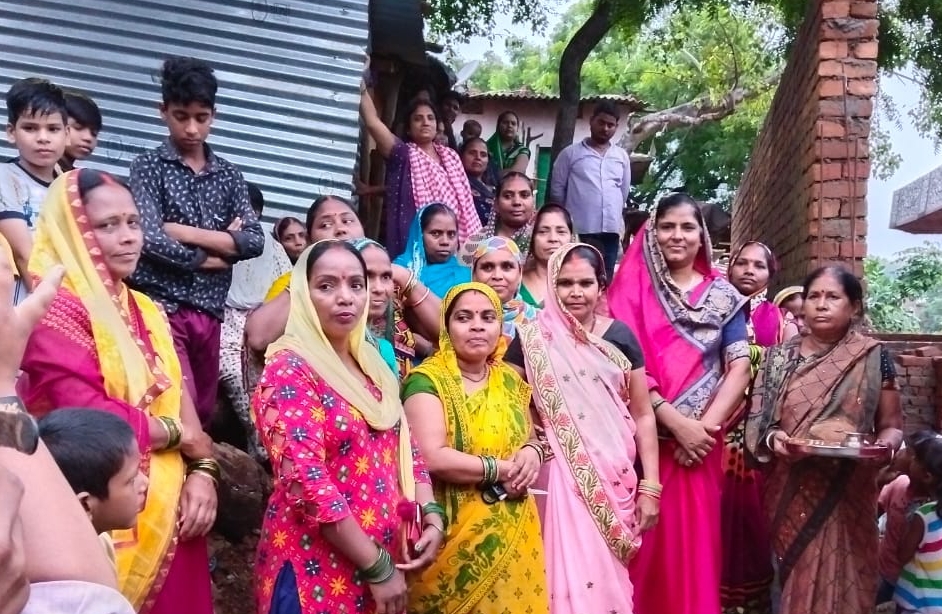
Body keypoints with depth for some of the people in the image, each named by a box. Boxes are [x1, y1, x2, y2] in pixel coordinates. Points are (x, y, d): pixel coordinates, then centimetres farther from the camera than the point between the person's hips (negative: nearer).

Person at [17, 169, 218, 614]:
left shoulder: (147, 312, 12)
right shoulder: (56, 312, -13)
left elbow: (179, 397, 8)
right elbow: (89, 421, -23)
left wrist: (202, 470, -8)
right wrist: (182, 435, -10)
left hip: (169, 512, 7)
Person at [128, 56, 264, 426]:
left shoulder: (229, 176, 12)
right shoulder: (149, 166, 0)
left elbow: (255, 241, 0)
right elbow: (150, 240, -15)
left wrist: (187, 233, -9)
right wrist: (220, 250, -6)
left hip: (209, 312, 5)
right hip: (161, 306, -4)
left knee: (203, 412, 10)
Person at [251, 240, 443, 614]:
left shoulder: (373, 366, 8)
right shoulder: (289, 371, -14)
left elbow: (404, 449, 13)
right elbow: (307, 485, -21)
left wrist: (431, 516, -4)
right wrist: (377, 567, -18)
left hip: (387, 560, 7)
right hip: (317, 568, -7)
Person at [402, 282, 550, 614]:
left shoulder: (510, 379, 10)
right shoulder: (427, 380, -11)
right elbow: (432, 458, -21)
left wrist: (532, 453, -3)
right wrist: (501, 469, -13)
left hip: (515, 533, 6)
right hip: (456, 535, -6)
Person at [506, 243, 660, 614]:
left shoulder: (619, 337, 4)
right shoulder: (533, 339, -2)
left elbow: (643, 415, 6)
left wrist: (650, 487, 2)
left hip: (615, 478, 2)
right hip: (562, 477, -2)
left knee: (609, 576, 10)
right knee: (570, 576, -5)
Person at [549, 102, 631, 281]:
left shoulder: (622, 156, 13)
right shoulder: (570, 153, 2)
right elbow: (557, 189, 5)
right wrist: (568, 217, 9)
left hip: (611, 229, 4)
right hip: (580, 229, -3)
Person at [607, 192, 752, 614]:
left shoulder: (723, 295, 7)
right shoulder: (633, 289, 2)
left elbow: (739, 368, 0)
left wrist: (704, 427, -11)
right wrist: (676, 423, -14)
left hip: (701, 441, 2)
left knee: (696, 541, 7)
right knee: (646, 544, 3)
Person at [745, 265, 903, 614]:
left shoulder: (873, 358, 0)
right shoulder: (780, 357, 4)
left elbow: (891, 425, 3)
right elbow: (757, 420, 4)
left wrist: (885, 444, -18)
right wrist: (773, 438, -17)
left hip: (847, 496, -1)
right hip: (791, 495, 2)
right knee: (796, 584, 11)